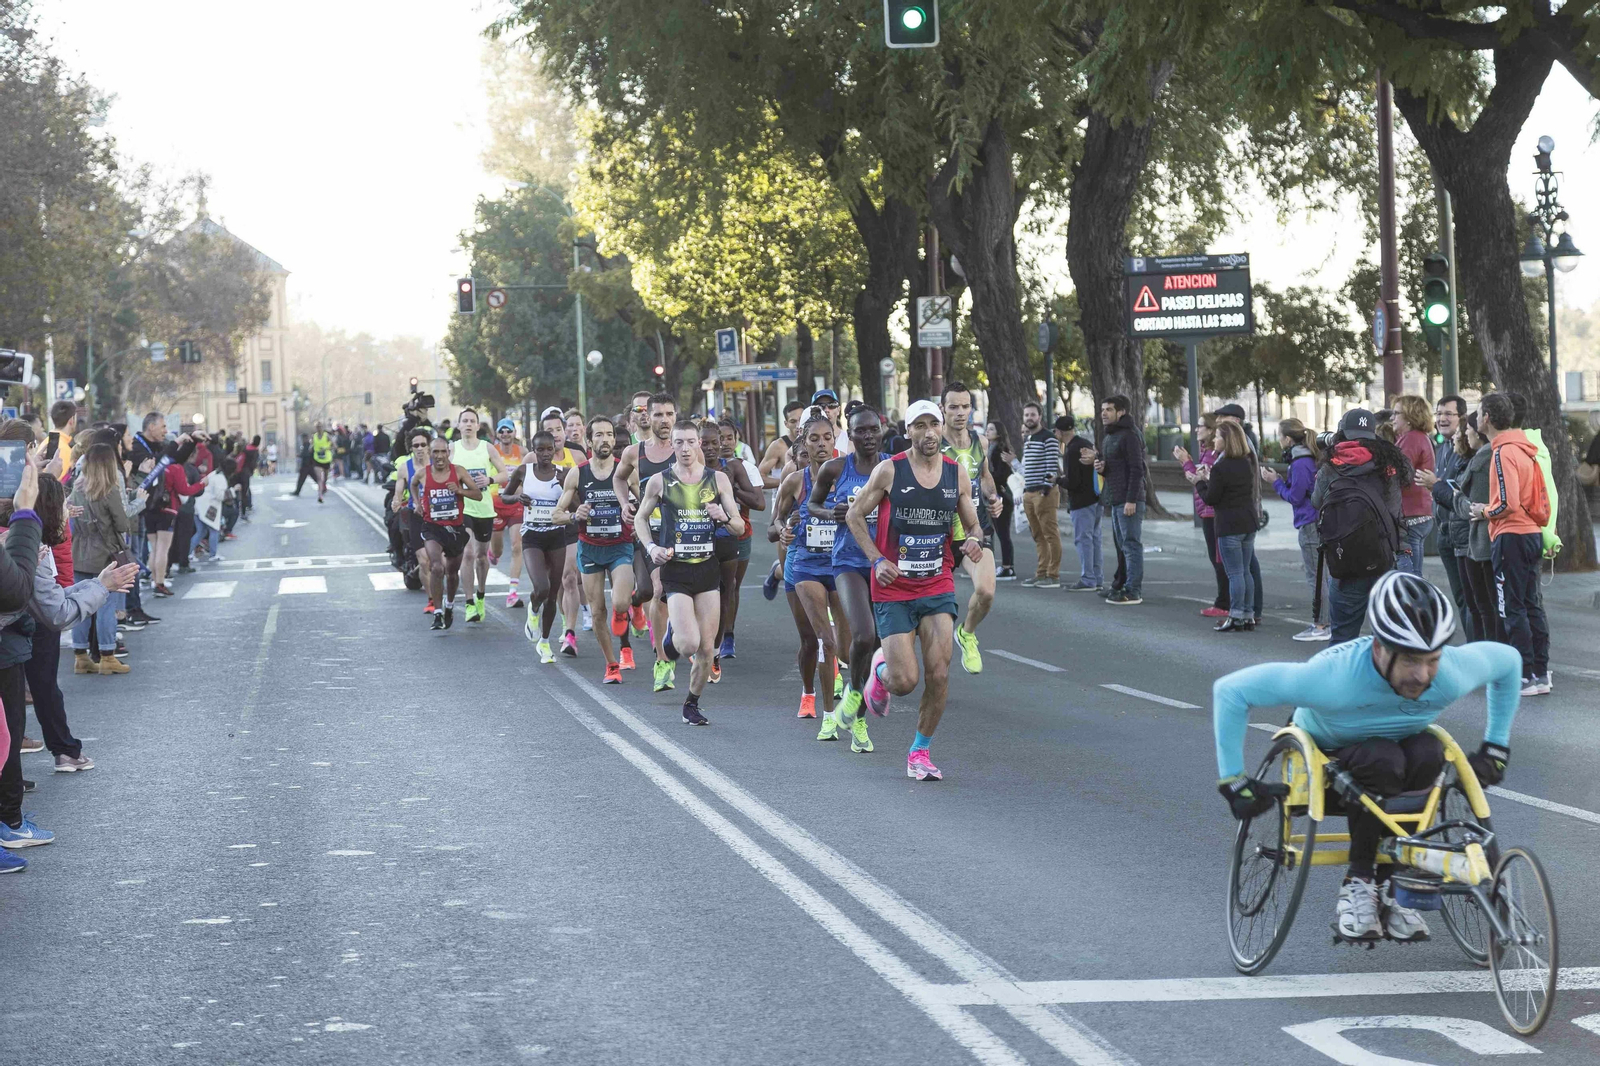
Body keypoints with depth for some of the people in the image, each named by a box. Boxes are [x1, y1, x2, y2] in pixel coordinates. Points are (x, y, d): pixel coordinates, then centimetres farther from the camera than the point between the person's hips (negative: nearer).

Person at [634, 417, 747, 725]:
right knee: (690, 644, -17)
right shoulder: (660, 481, -2)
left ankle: (692, 705, 22)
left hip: (708, 569, 2)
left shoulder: (718, 479, 3)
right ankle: (672, 634, 19)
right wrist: (651, 547, -4)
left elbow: (740, 528, 6)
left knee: (707, 649, 2)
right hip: (675, 570, -2)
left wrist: (724, 517, -15)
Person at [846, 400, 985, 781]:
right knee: (904, 682, -8)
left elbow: (973, 525, 12)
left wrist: (974, 543, -12)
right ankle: (880, 668, 29)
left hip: (938, 588, 3)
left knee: (939, 674, -9)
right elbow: (854, 516, 2)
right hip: (893, 591, -3)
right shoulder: (889, 471, -7)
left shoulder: (957, 473, 2)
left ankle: (920, 752, 9)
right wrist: (877, 560, -9)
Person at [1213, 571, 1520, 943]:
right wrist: (1234, 782, -29)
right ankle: (1357, 882, -19)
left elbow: (1508, 660, -3)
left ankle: (1388, 884, -18)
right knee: (1382, 761, -37)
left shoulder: (1453, 672, -27)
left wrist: (1496, 747, -2)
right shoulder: (1334, 675, -38)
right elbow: (1230, 690, -32)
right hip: (1325, 758, -3)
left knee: (1428, 754, -33)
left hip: (1398, 746, 3)